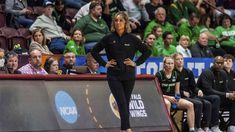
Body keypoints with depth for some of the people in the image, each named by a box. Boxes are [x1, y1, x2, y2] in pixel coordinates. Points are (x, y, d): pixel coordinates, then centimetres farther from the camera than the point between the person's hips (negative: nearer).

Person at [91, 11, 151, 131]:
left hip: (129, 75, 1)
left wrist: (136, 63, 0)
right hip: (114, 75, -1)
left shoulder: (132, 39, 1)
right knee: (122, 102, -12)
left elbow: (147, 51, 8)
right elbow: (94, 51, 9)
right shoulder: (109, 38, 0)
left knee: (126, 103, 7)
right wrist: (104, 63, 0)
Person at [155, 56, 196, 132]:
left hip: (173, 98, 5)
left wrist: (177, 97, -8)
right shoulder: (159, 75, -7)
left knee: (190, 105, -18)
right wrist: (168, 97, -20)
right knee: (167, 104, -42)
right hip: (162, 98, -5)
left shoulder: (176, 75, 10)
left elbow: (177, 91, 16)